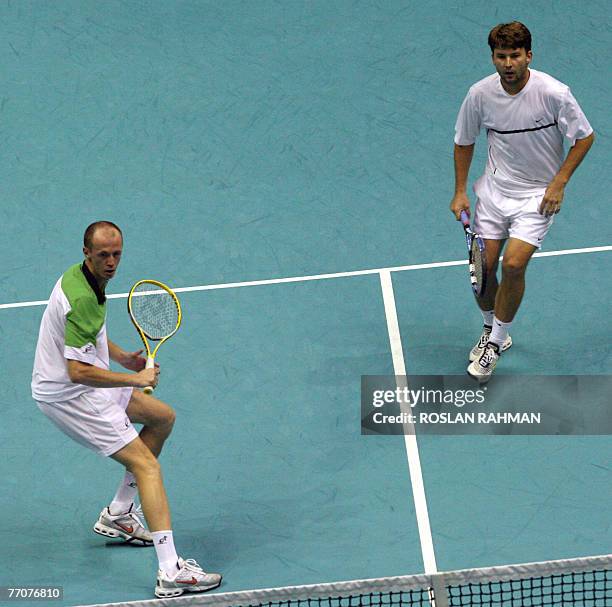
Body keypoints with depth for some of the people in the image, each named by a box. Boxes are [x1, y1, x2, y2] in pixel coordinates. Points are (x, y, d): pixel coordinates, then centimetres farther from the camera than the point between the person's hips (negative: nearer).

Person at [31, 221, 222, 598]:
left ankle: (118, 515, 28)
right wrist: (135, 380, -21)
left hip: (83, 383, 10)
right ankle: (171, 573, -23)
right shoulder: (82, 299, -28)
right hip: (68, 395, -10)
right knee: (147, 466, -15)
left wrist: (121, 357, 9)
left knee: (163, 418, 23)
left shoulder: (80, 276, 4)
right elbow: (78, 371, -32)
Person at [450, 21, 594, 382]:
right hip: (494, 189, 3)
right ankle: (493, 330, 30)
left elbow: (584, 137, -6)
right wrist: (460, 191, 4)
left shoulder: (554, 93, -20)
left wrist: (558, 183, -12)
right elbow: (464, 142, 8)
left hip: (538, 194, -3)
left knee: (513, 265, -19)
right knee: (483, 267, 1)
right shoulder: (480, 94, -11)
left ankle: (495, 343, 0)